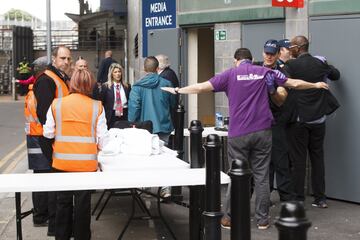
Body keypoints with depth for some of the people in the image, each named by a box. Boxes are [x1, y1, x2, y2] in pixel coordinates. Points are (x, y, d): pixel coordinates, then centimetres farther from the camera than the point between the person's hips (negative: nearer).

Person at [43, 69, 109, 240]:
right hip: (86, 161, -1)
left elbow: (48, 133, -2)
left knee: (63, 200, 15)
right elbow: (102, 138, -5)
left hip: (62, 160, 2)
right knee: (83, 201, 9)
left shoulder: (56, 104, -4)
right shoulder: (96, 106, -7)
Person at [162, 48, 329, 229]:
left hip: (238, 133, -1)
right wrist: (315, 85, 29)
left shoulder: (231, 74, 3)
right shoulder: (265, 73, 9)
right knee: (261, 176, 7)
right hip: (262, 131, 1)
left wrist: (178, 90, 8)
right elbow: (294, 83, 14)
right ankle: (262, 219, 11)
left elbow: (202, 87, -3)